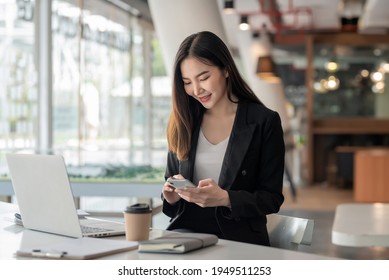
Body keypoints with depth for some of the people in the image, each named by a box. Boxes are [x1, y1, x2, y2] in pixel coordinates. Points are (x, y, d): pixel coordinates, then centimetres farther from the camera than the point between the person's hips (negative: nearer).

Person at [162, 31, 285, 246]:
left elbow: (272, 198, -3)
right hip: (186, 228, 3)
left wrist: (225, 199, -20)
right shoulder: (182, 123, 10)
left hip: (238, 237, -3)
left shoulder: (264, 122, -2)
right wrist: (171, 196, -6)